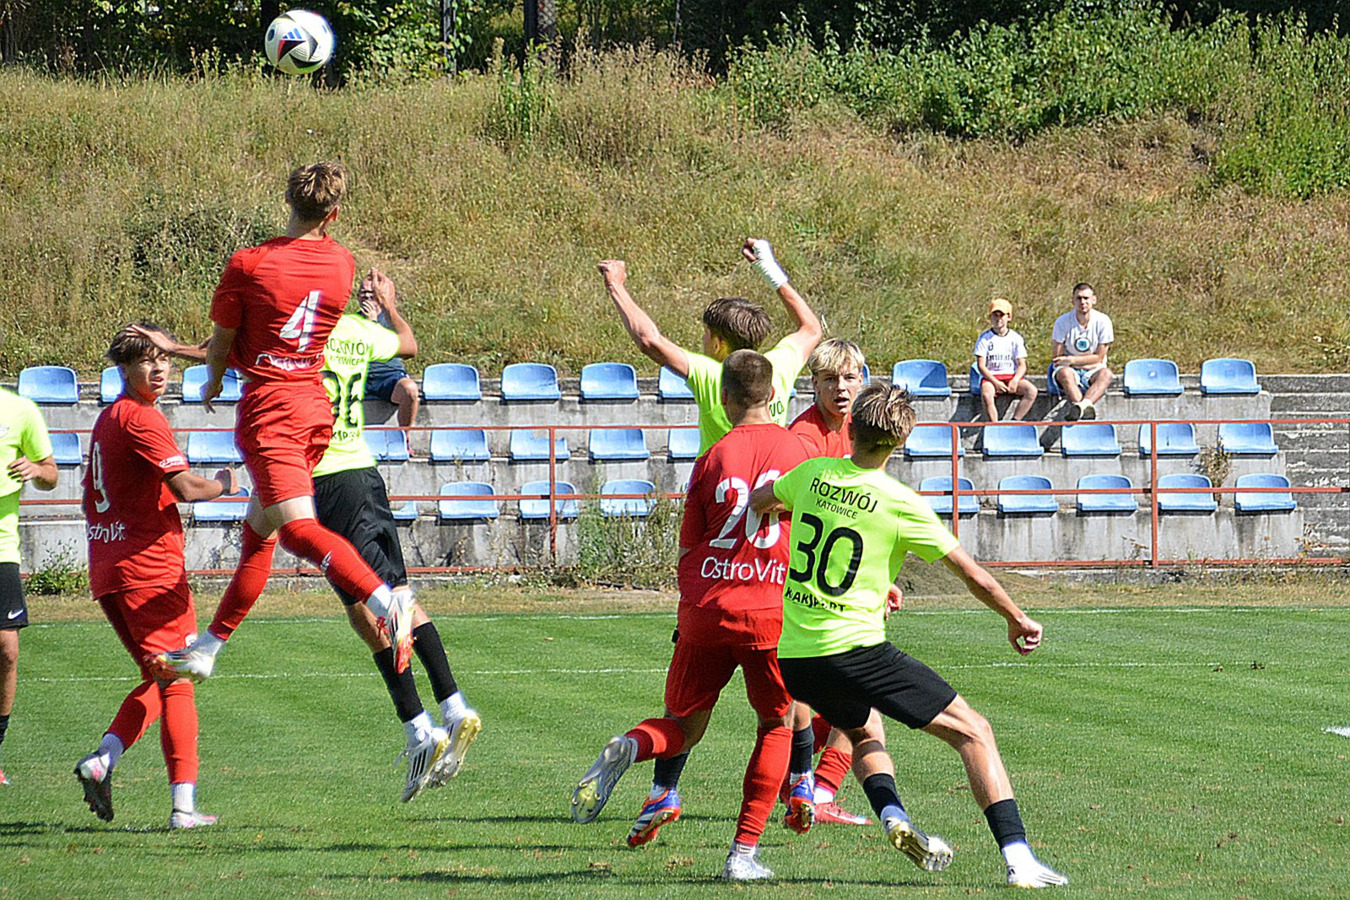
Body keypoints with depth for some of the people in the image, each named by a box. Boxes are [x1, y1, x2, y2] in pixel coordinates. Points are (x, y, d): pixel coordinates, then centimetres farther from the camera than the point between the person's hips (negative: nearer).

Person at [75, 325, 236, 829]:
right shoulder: (141, 418, -12)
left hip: (106, 573, 9)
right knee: (177, 682, -5)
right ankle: (184, 804, -9)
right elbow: (187, 488, -19)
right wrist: (223, 485, 0)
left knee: (159, 679, 17)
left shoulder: (107, 418, 17)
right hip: (151, 568, -9)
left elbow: (91, 496, 25)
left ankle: (103, 759, 0)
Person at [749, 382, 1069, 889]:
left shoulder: (813, 474, 5)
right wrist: (1017, 620, 14)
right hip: (855, 648, -5)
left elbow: (757, 502, 27)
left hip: (790, 655, 5)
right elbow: (973, 574, -2)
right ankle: (1018, 857, -11)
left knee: (863, 732, 33)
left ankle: (892, 817, 4)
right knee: (973, 732, 2)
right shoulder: (901, 504, -7)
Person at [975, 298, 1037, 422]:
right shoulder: (984, 338, 3)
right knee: (986, 394, -36)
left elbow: (1022, 365, 5)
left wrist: (1015, 380, -16)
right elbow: (981, 365, -3)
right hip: (990, 376, -2)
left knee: (1031, 391, -25)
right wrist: (995, 382, -18)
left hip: (1011, 376, 2)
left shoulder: (1016, 338, 9)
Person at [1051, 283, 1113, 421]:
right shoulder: (1063, 322, -5)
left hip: (1092, 372, 1)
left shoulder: (1103, 321, -4)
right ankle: (1087, 409, -59)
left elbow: (1099, 358, -5)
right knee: (1065, 373, -36)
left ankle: (1081, 405, -59)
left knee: (1105, 374, -34)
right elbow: (1056, 358, -4)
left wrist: (1072, 360, -13)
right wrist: (1087, 361, -9)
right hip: (1070, 368, -1)